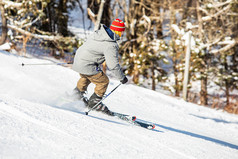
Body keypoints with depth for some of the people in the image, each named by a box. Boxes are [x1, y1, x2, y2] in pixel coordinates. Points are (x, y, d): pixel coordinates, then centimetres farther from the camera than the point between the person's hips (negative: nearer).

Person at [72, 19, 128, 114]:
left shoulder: (98, 33, 1)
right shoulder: (110, 45, -24)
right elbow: (113, 65, -22)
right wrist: (122, 78, -10)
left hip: (78, 59, 9)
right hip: (87, 66, -9)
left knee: (86, 78, 35)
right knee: (103, 81, 4)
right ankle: (94, 102, 10)